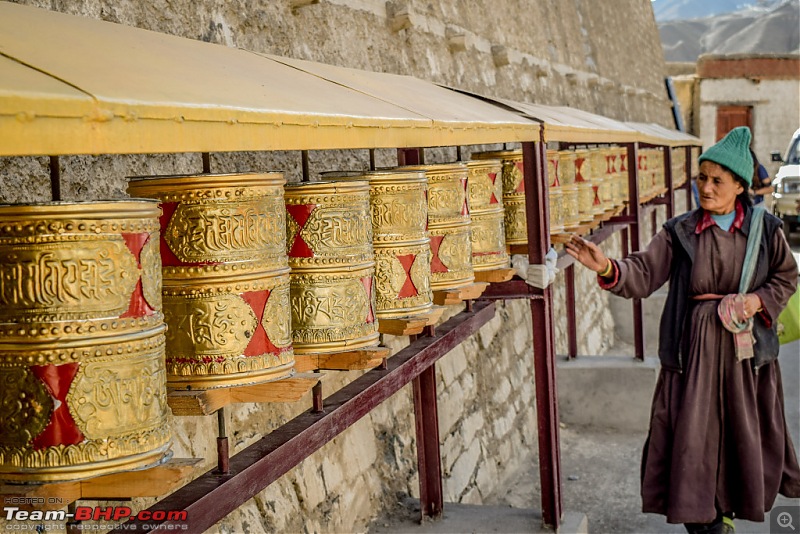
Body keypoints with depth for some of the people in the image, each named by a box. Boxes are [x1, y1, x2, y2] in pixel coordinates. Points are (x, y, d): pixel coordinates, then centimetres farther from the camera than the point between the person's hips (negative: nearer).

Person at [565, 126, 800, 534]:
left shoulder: (765, 229, 0)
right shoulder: (680, 231, -3)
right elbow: (644, 274, -10)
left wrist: (758, 300, -9)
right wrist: (607, 268, -30)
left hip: (745, 347, 1)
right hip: (695, 346, -1)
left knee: (742, 433, 11)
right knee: (692, 432, -1)